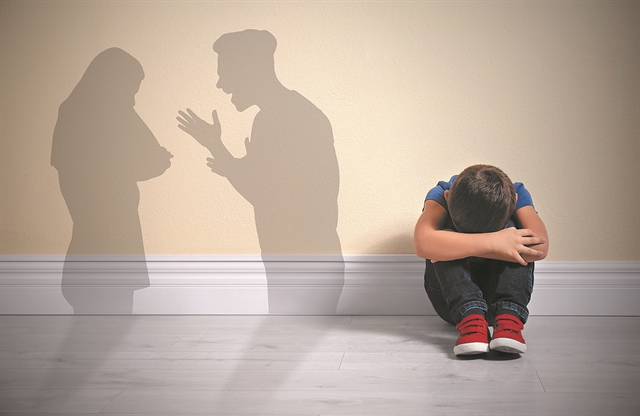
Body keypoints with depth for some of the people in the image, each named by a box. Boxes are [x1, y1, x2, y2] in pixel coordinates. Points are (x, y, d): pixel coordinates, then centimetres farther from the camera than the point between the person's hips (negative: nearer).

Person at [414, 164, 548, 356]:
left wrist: (460, 245, -35)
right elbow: (424, 244, -41)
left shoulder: (517, 194, -16)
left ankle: (509, 316, -34)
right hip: (451, 299, -1)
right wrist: (492, 242, -44)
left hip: (502, 293, 1)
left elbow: (539, 247, -35)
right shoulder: (441, 195, -20)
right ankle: (470, 317, -37)